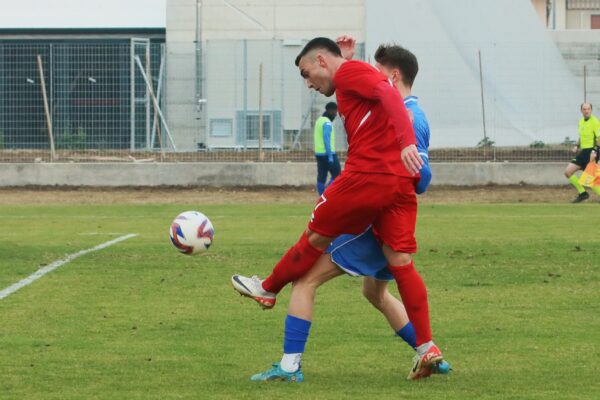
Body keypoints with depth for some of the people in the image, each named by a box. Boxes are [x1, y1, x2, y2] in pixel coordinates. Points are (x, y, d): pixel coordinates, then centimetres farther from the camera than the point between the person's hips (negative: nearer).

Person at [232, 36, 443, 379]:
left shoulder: (349, 72, -1)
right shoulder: (359, 76, 29)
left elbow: (389, 94, -18)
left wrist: (406, 142, -29)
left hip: (367, 175, -8)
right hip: (400, 180, 8)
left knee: (316, 236, 12)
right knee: (400, 261, 4)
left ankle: (268, 289, 30)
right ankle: (427, 347, -3)